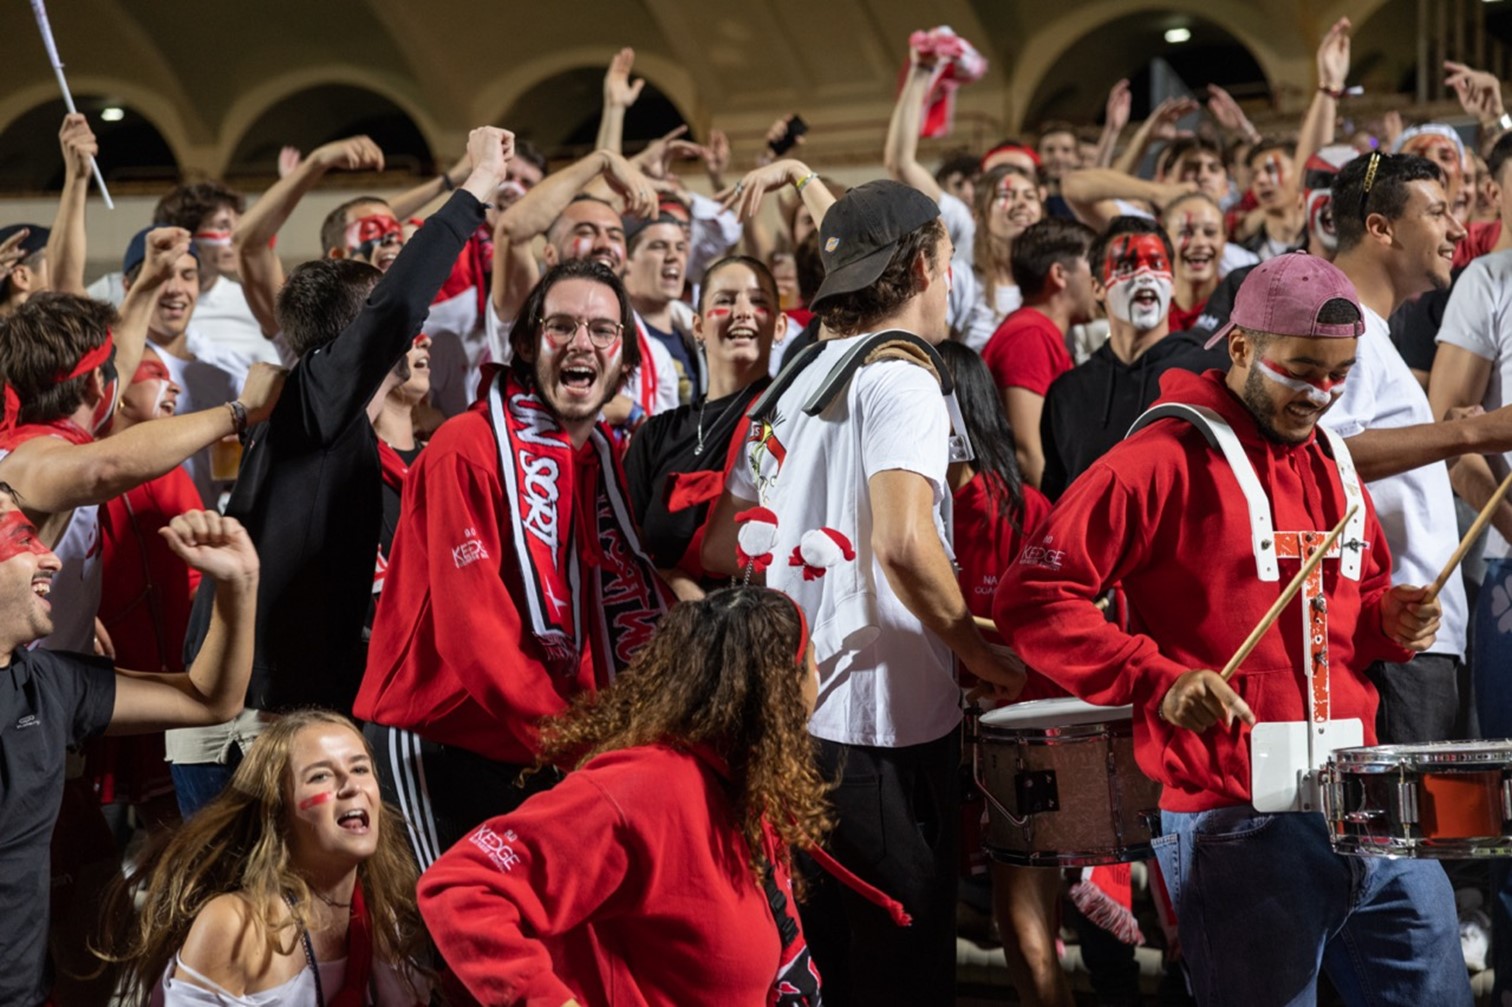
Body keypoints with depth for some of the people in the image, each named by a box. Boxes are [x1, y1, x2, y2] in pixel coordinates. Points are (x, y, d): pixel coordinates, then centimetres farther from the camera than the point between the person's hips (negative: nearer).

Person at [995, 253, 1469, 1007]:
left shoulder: (1333, 462, 16)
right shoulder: (1167, 460, -8)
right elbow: (1032, 596, -11)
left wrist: (1391, 621, 6)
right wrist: (1156, 681, -20)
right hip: (1237, 825, -7)